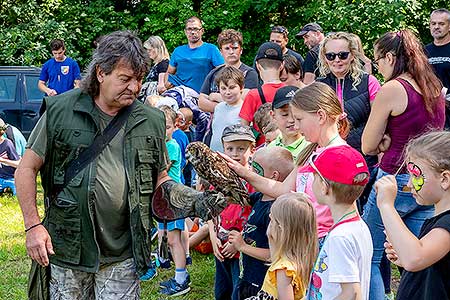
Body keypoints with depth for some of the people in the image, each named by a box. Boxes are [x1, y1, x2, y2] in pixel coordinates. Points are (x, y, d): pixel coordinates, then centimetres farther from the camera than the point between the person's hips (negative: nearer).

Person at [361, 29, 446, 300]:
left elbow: (368, 146, -9)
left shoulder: (392, 90, -14)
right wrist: (389, 141, 6)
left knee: (369, 258, 6)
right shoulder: (435, 89, 8)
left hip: (396, 183, -7)